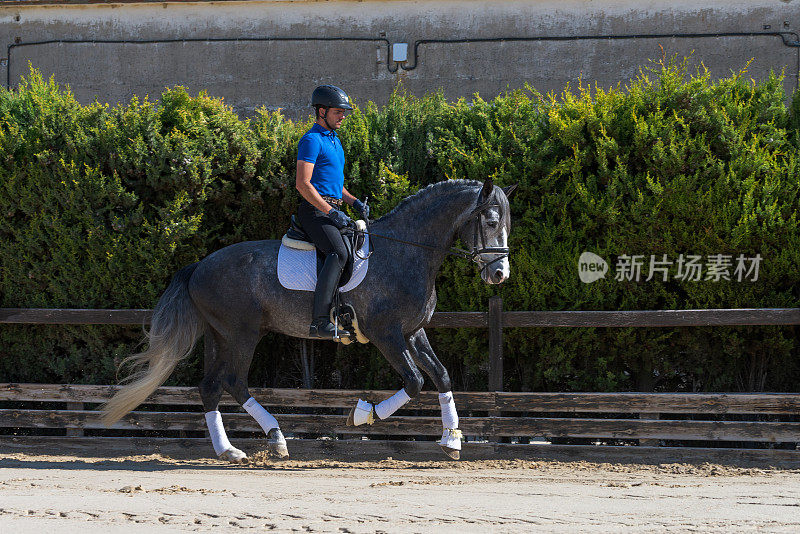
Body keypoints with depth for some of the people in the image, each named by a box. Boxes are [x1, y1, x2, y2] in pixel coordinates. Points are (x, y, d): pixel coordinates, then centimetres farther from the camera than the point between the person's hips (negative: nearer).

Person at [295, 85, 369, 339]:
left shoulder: (334, 140, 23)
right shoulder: (312, 140, -9)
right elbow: (303, 184, -17)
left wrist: (354, 201, 14)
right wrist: (331, 212, -20)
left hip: (332, 210, 10)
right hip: (314, 211, -10)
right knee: (339, 253, -29)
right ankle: (320, 321, -38)